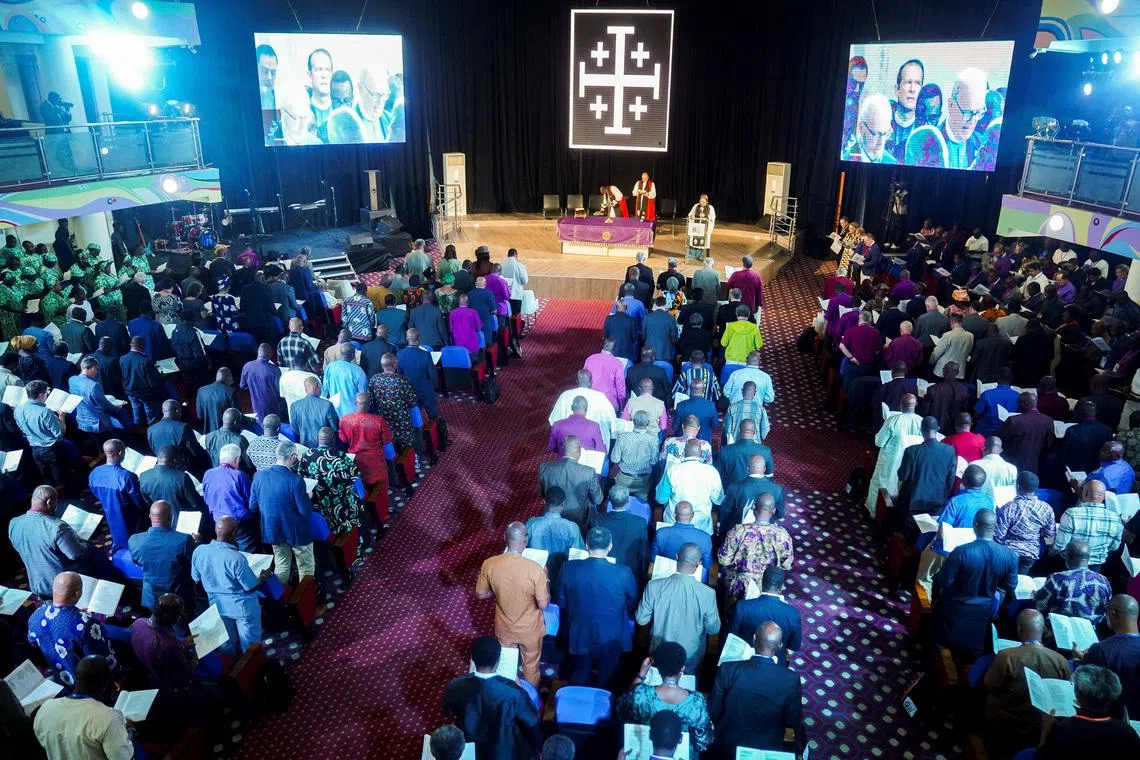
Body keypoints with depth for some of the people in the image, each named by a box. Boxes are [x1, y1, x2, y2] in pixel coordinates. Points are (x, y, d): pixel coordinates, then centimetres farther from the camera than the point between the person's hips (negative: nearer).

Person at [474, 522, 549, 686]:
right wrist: (545, 582, -5)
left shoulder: (489, 564, -21)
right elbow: (543, 605, -20)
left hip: (504, 628, 2)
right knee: (531, 667, 25)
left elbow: (480, 595, -6)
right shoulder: (535, 569, -30)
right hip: (529, 630, -2)